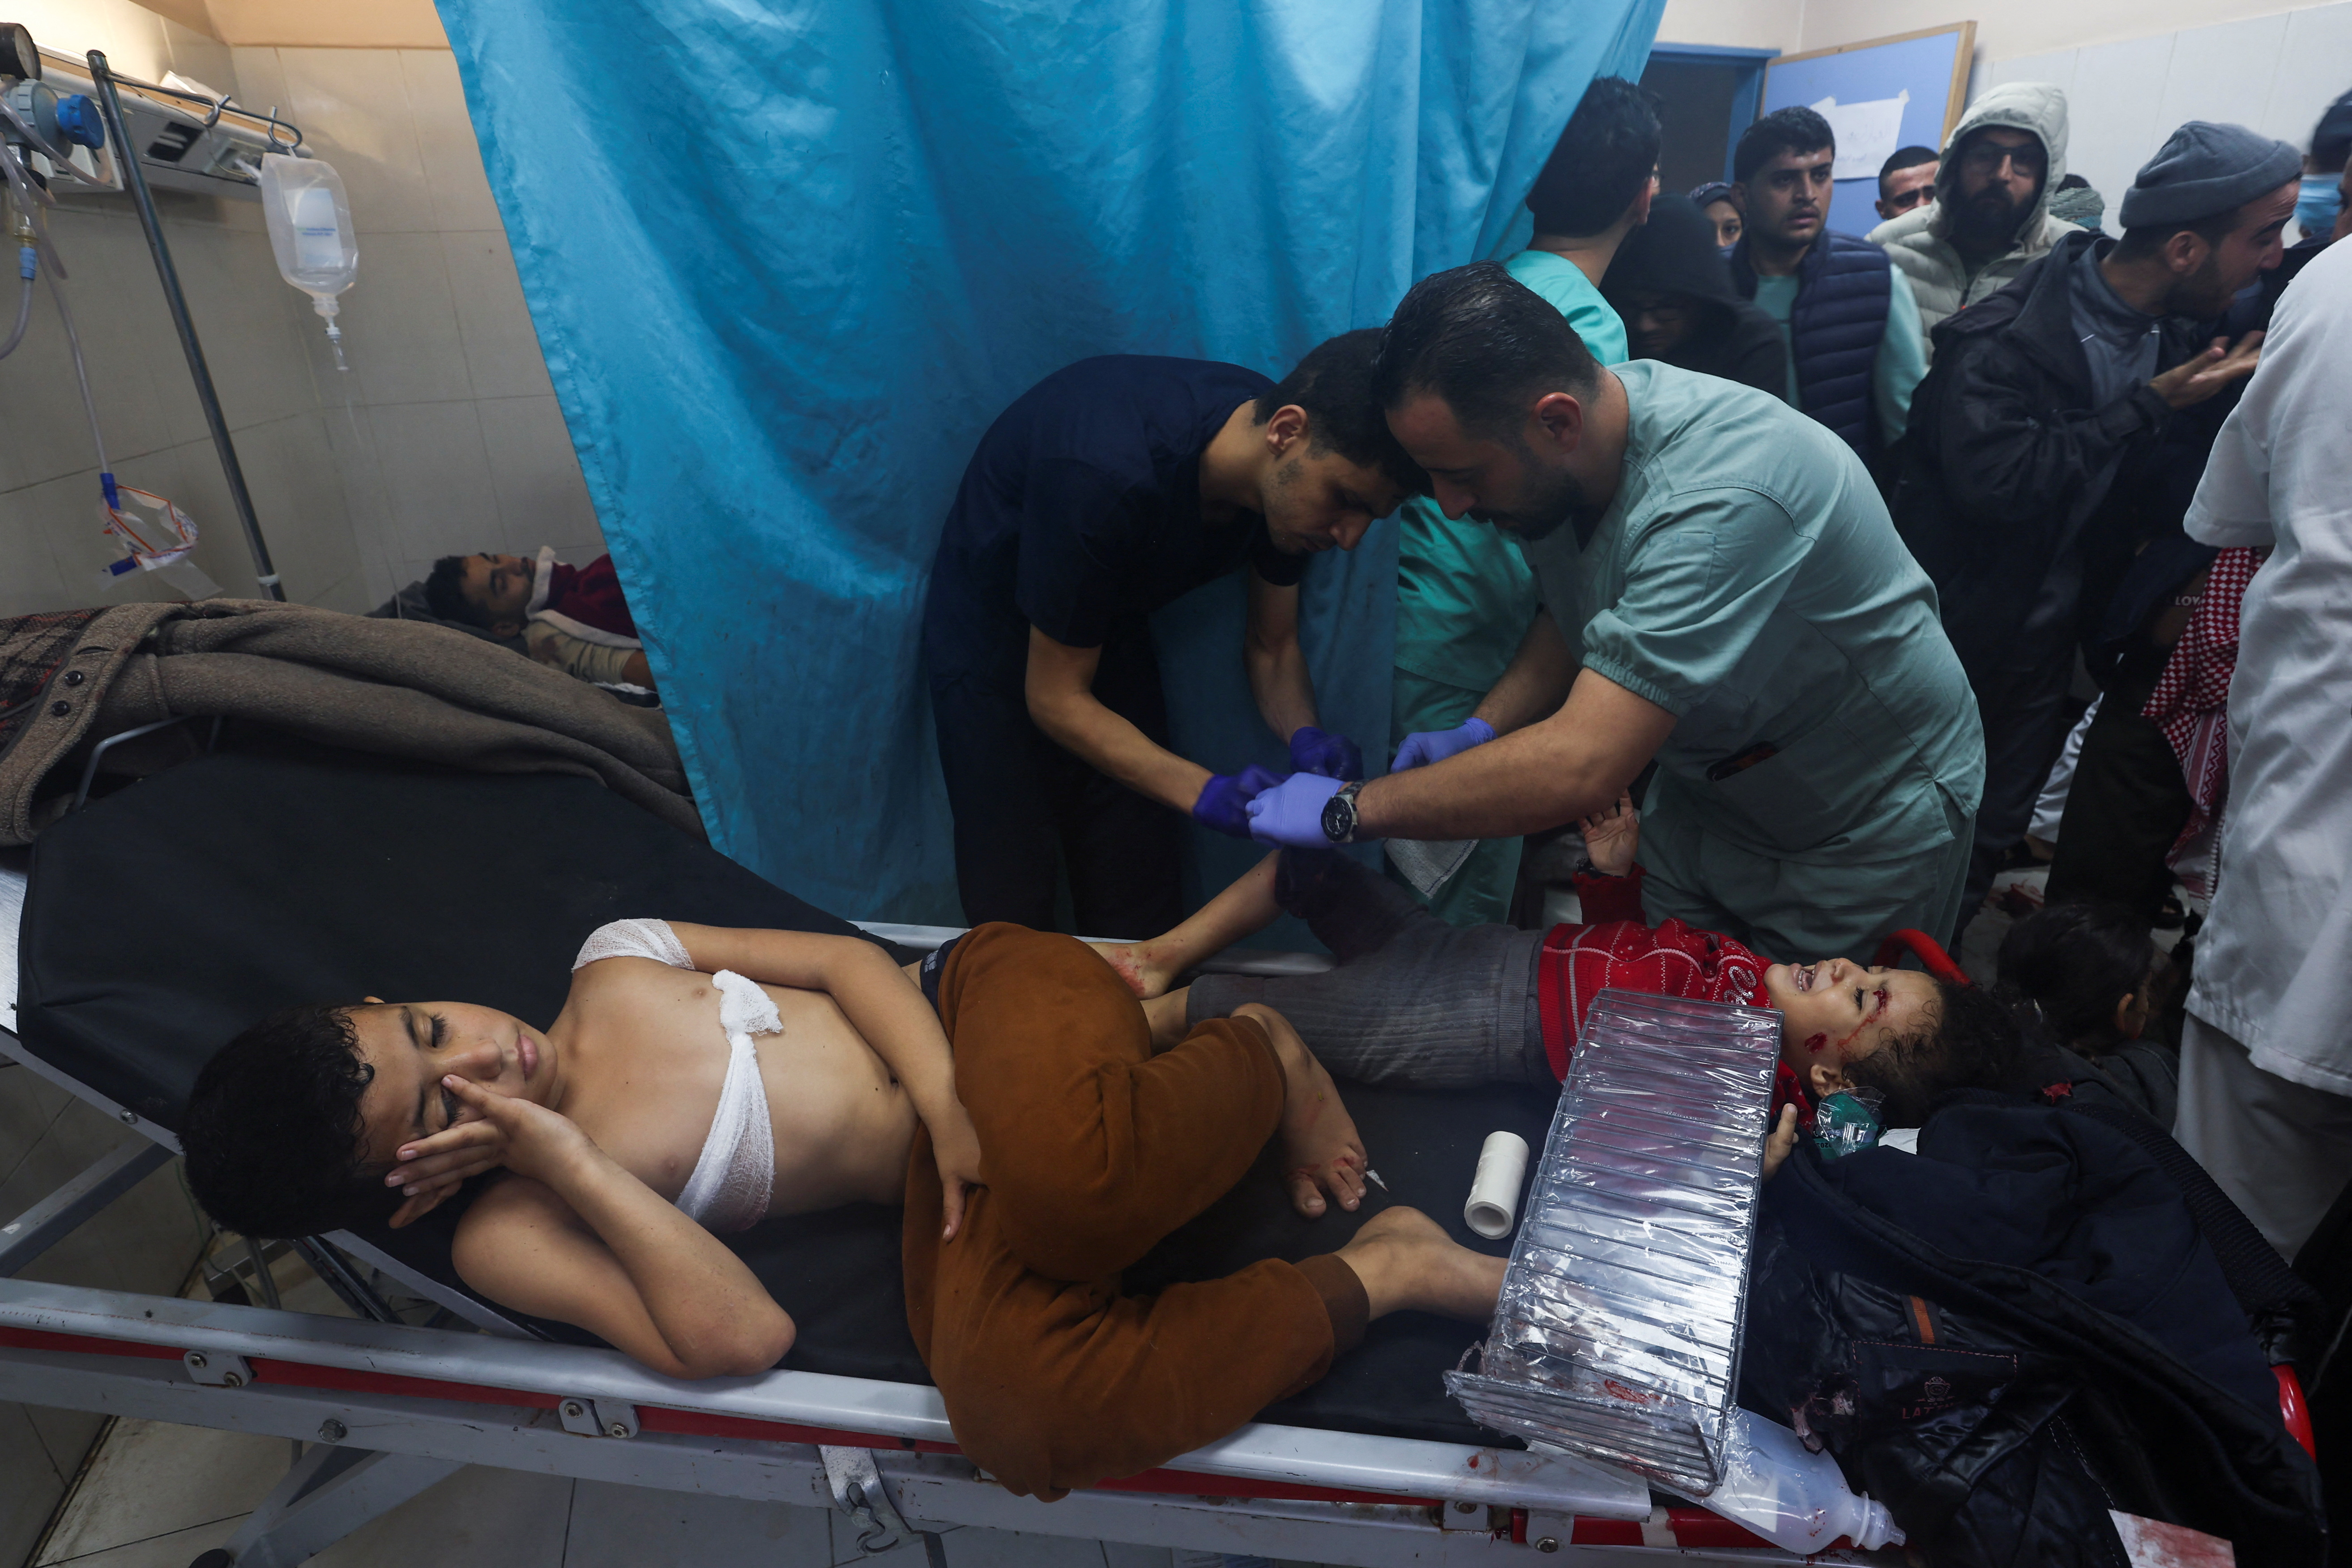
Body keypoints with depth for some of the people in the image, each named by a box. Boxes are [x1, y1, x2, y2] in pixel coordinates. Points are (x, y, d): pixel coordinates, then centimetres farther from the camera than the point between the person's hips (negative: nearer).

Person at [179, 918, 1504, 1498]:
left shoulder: (614, 965, 6)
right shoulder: (511, 1237, -3)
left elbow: (844, 956, 3)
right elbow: (743, 1339, -16)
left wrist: (951, 1102, -13)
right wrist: (575, 1166, -19)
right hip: (938, 1190, -1)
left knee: (1059, 1168, -37)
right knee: (1012, 1405, -34)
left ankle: (1258, 1050, -4)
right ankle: (1374, 1271, -14)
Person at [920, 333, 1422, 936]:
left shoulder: (1290, 479, -16)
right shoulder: (1105, 477, -37)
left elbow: (1272, 648, -2)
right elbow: (1056, 698, -28)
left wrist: (1306, 736, -24)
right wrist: (1206, 793, -37)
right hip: (995, 643, -5)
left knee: (1143, 915, 4)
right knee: (1014, 914, -3)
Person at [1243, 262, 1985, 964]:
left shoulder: (1720, 501, -38)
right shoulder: (1560, 453, -12)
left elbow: (1581, 768, -42)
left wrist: (1348, 810, -33)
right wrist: (1478, 733, -12)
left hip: (1870, 821, -6)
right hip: (1705, 793, 7)